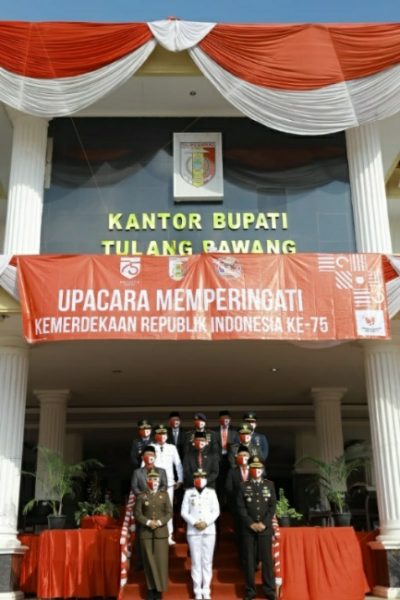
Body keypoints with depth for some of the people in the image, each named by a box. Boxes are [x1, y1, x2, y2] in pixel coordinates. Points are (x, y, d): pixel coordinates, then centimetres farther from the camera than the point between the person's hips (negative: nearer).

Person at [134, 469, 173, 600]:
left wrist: (159, 522, -12)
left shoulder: (164, 494, 8)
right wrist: (148, 522, -14)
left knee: (161, 560, -1)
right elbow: (137, 513, -1)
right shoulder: (141, 496, 5)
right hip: (146, 533, 0)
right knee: (149, 561, 2)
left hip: (161, 532, 0)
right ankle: (151, 589, 10)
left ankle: (159, 589, 7)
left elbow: (169, 512, 3)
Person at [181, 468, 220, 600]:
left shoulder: (211, 492, 5)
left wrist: (206, 522, -12)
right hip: (193, 531, -1)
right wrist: (194, 522, -13)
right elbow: (184, 512, 0)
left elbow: (216, 511, 1)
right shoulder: (188, 492, 3)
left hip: (209, 530, 1)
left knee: (207, 561, 4)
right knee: (196, 561, 2)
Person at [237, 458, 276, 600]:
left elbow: (273, 506, 2)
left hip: (265, 528, 1)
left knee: (267, 559, 2)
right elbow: (241, 507, -1)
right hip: (248, 528, 0)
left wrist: (264, 523, -8)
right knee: (249, 560, 2)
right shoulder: (243, 486, 4)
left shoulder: (269, 485, 7)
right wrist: (251, 523, -10)